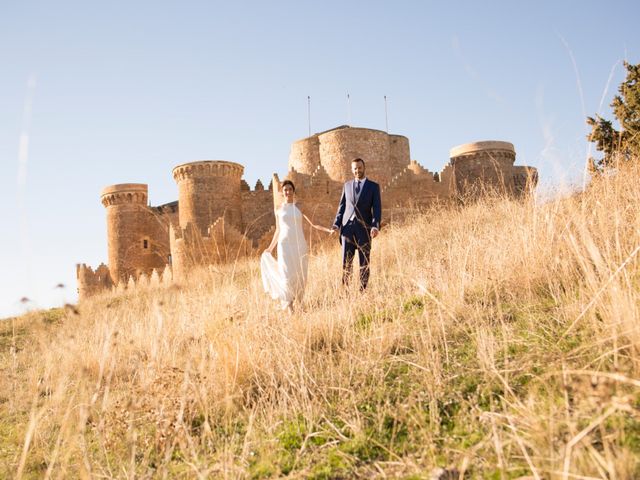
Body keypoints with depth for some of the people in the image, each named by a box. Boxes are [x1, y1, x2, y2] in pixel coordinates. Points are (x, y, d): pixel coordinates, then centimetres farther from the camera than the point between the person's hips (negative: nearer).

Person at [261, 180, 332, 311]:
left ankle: (298, 302, 11)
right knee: (287, 275, -9)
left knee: (300, 275, -1)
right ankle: (289, 306, -10)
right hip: (285, 245, 0)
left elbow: (313, 224, 4)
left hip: (299, 245, 0)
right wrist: (270, 248, 22)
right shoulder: (279, 210, 10)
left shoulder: (299, 207, 6)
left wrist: (329, 230, -8)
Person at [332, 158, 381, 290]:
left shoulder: (373, 186, 4)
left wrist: (375, 226, -18)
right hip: (348, 228, 2)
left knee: (364, 262, 1)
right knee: (346, 261, -1)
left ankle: (362, 290, 6)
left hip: (364, 229, -2)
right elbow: (342, 206, 14)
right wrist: (336, 224, 1)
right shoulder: (347, 185, 14)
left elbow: (377, 208, -4)